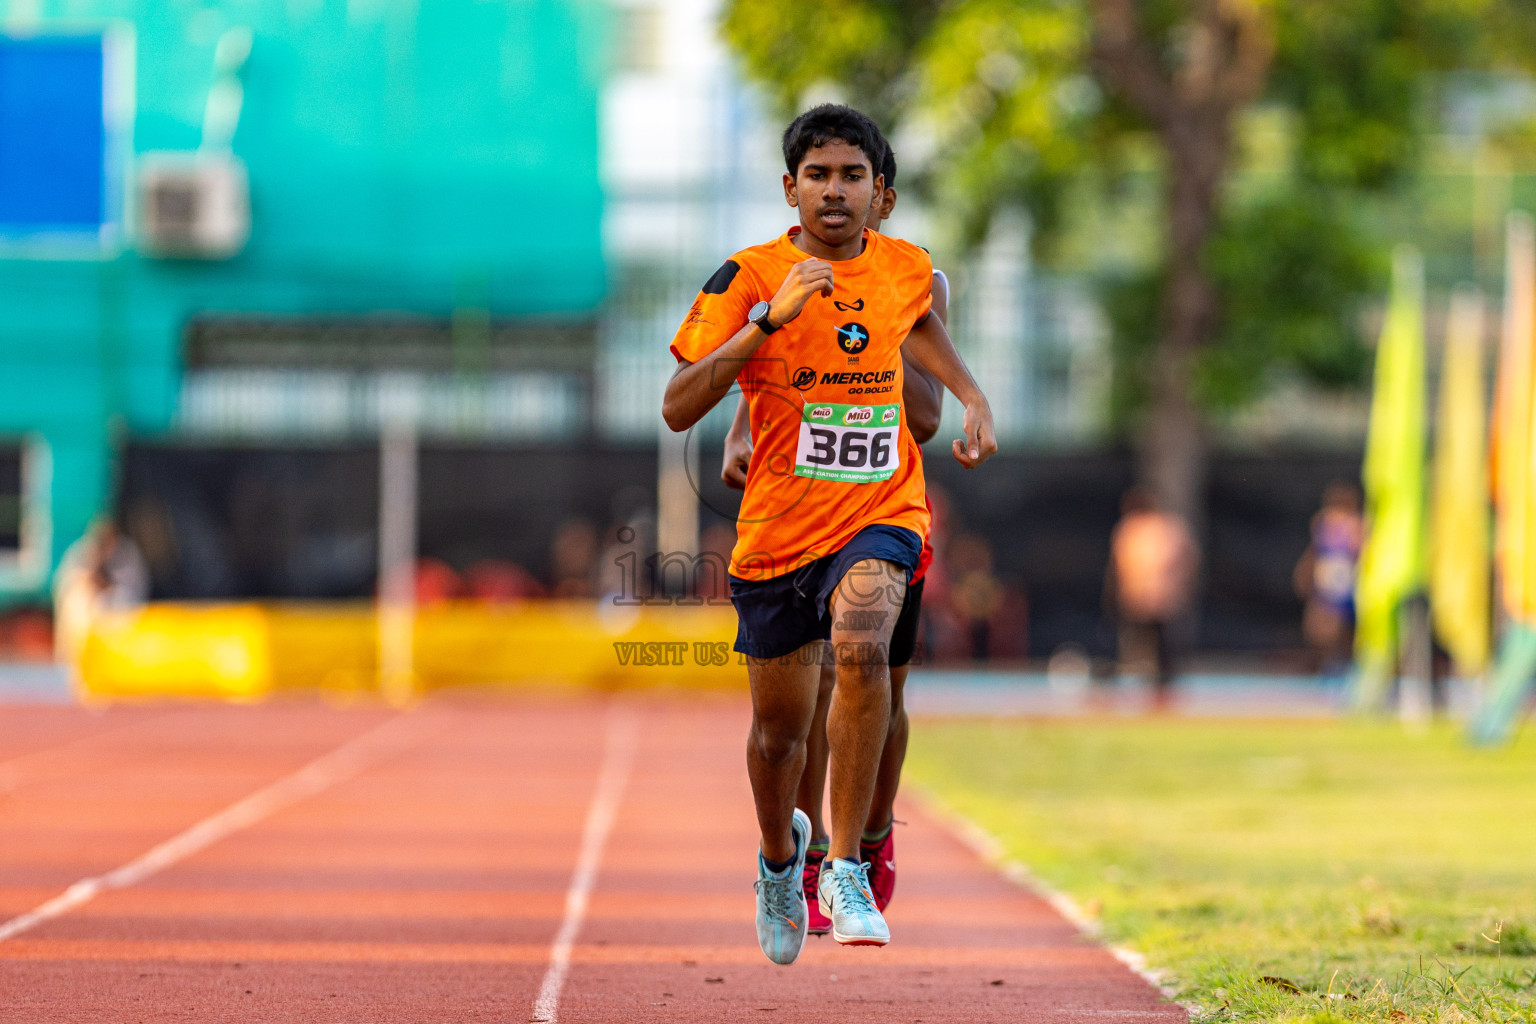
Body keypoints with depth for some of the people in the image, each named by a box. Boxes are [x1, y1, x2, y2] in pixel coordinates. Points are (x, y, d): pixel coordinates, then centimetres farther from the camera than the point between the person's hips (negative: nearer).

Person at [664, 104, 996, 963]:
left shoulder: (908, 269, 1)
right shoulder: (750, 277, -9)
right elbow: (678, 408, -18)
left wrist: (973, 399, 14)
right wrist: (769, 319, -26)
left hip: (881, 512, 0)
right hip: (779, 526, 0)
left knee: (862, 644, -32)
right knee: (780, 725, 12)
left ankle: (846, 866, -25)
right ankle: (781, 854, 46)